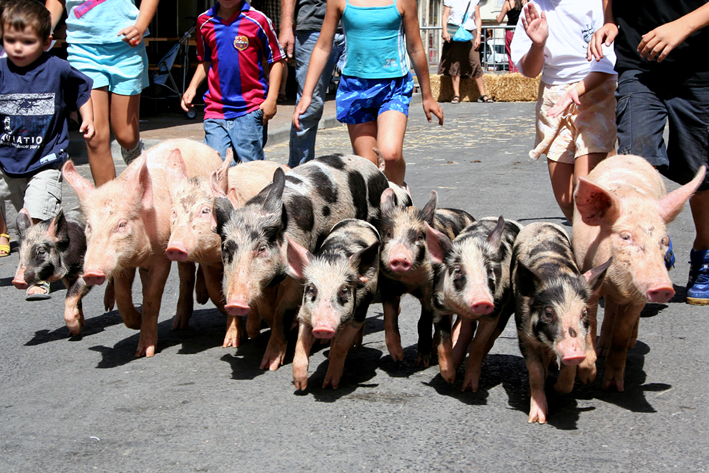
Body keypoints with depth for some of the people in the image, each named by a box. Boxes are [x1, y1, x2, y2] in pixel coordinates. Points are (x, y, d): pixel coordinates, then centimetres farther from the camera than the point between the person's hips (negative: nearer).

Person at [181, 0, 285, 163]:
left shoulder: (258, 20, -1)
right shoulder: (204, 21, 10)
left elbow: (276, 60, 2)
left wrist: (271, 99, -6)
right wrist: (192, 87, 8)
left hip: (250, 109, -3)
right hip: (215, 107, 3)